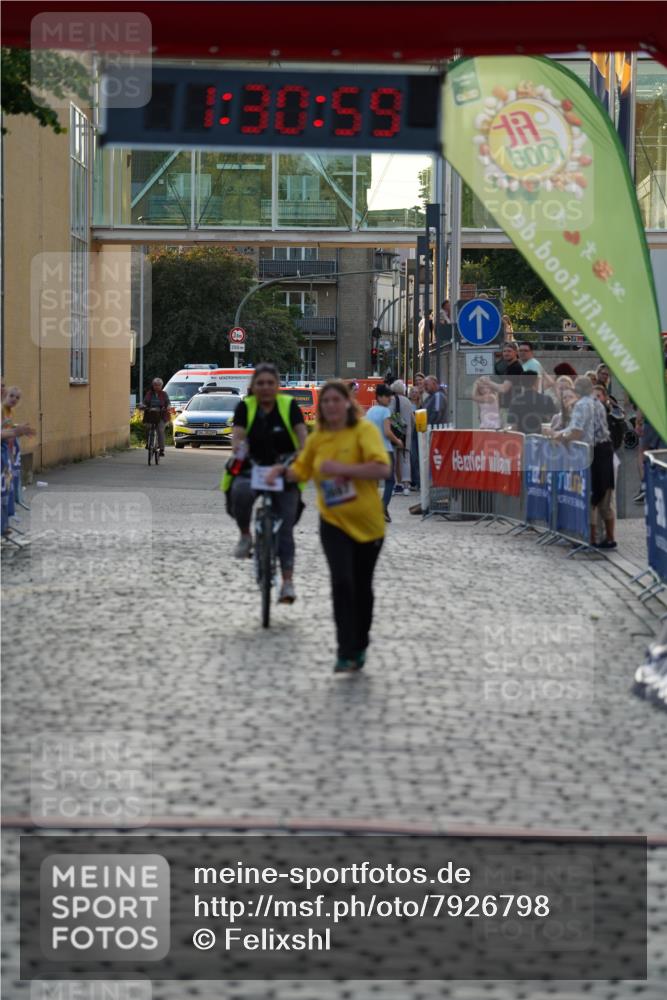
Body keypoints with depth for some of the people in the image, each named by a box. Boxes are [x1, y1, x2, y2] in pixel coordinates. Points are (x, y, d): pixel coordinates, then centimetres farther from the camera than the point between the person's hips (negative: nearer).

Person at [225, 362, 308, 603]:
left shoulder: (289, 405, 0)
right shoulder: (245, 407, 1)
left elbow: (301, 433, -12)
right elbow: (238, 433, -13)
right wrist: (238, 450, -37)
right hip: (252, 469, 0)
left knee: (285, 528, -6)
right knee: (241, 490, -35)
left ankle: (288, 581, -3)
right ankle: (245, 535, -10)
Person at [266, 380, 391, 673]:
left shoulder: (364, 430, -11)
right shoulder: (317, 438, 3)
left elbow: (382, 468, -24)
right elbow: (302, 470, 18)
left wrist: (341, 468, -28)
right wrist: (284, 471, -4)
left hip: (367, 522, -2)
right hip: (333, 521, 2)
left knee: (362, 588, 13)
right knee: (342, 583, -16)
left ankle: (360, 647, 32)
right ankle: (346, 653, -13)